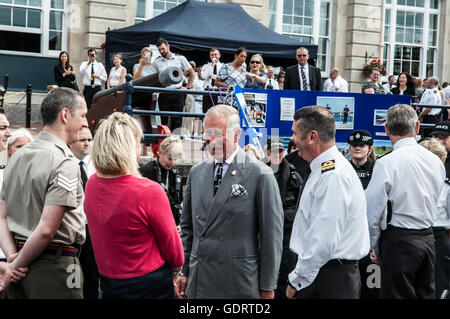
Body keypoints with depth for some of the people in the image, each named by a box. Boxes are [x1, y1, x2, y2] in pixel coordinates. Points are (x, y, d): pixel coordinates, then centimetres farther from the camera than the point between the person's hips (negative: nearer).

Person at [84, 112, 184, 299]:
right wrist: (176, 266, 8)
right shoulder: (149, 191, -23)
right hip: (150, 285, -6)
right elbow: (171, 244, -11)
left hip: (107, 283, 6)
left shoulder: (91, 184, -4)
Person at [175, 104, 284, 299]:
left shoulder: (260, 174, -7)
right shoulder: (196, 172, 9)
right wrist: (185, 271, 10)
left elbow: (271, 234, -7)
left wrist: (267, 286, -6)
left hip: (240, 283, -4)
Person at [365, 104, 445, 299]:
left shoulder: (387, 163, -14)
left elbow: (371, 212, -12)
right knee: (425, 294, 15)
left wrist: (376, 248, 0)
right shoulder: (435, 161, 7)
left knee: (397, 294, 0)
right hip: (428, 238, 7)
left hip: (398, 239, -6)